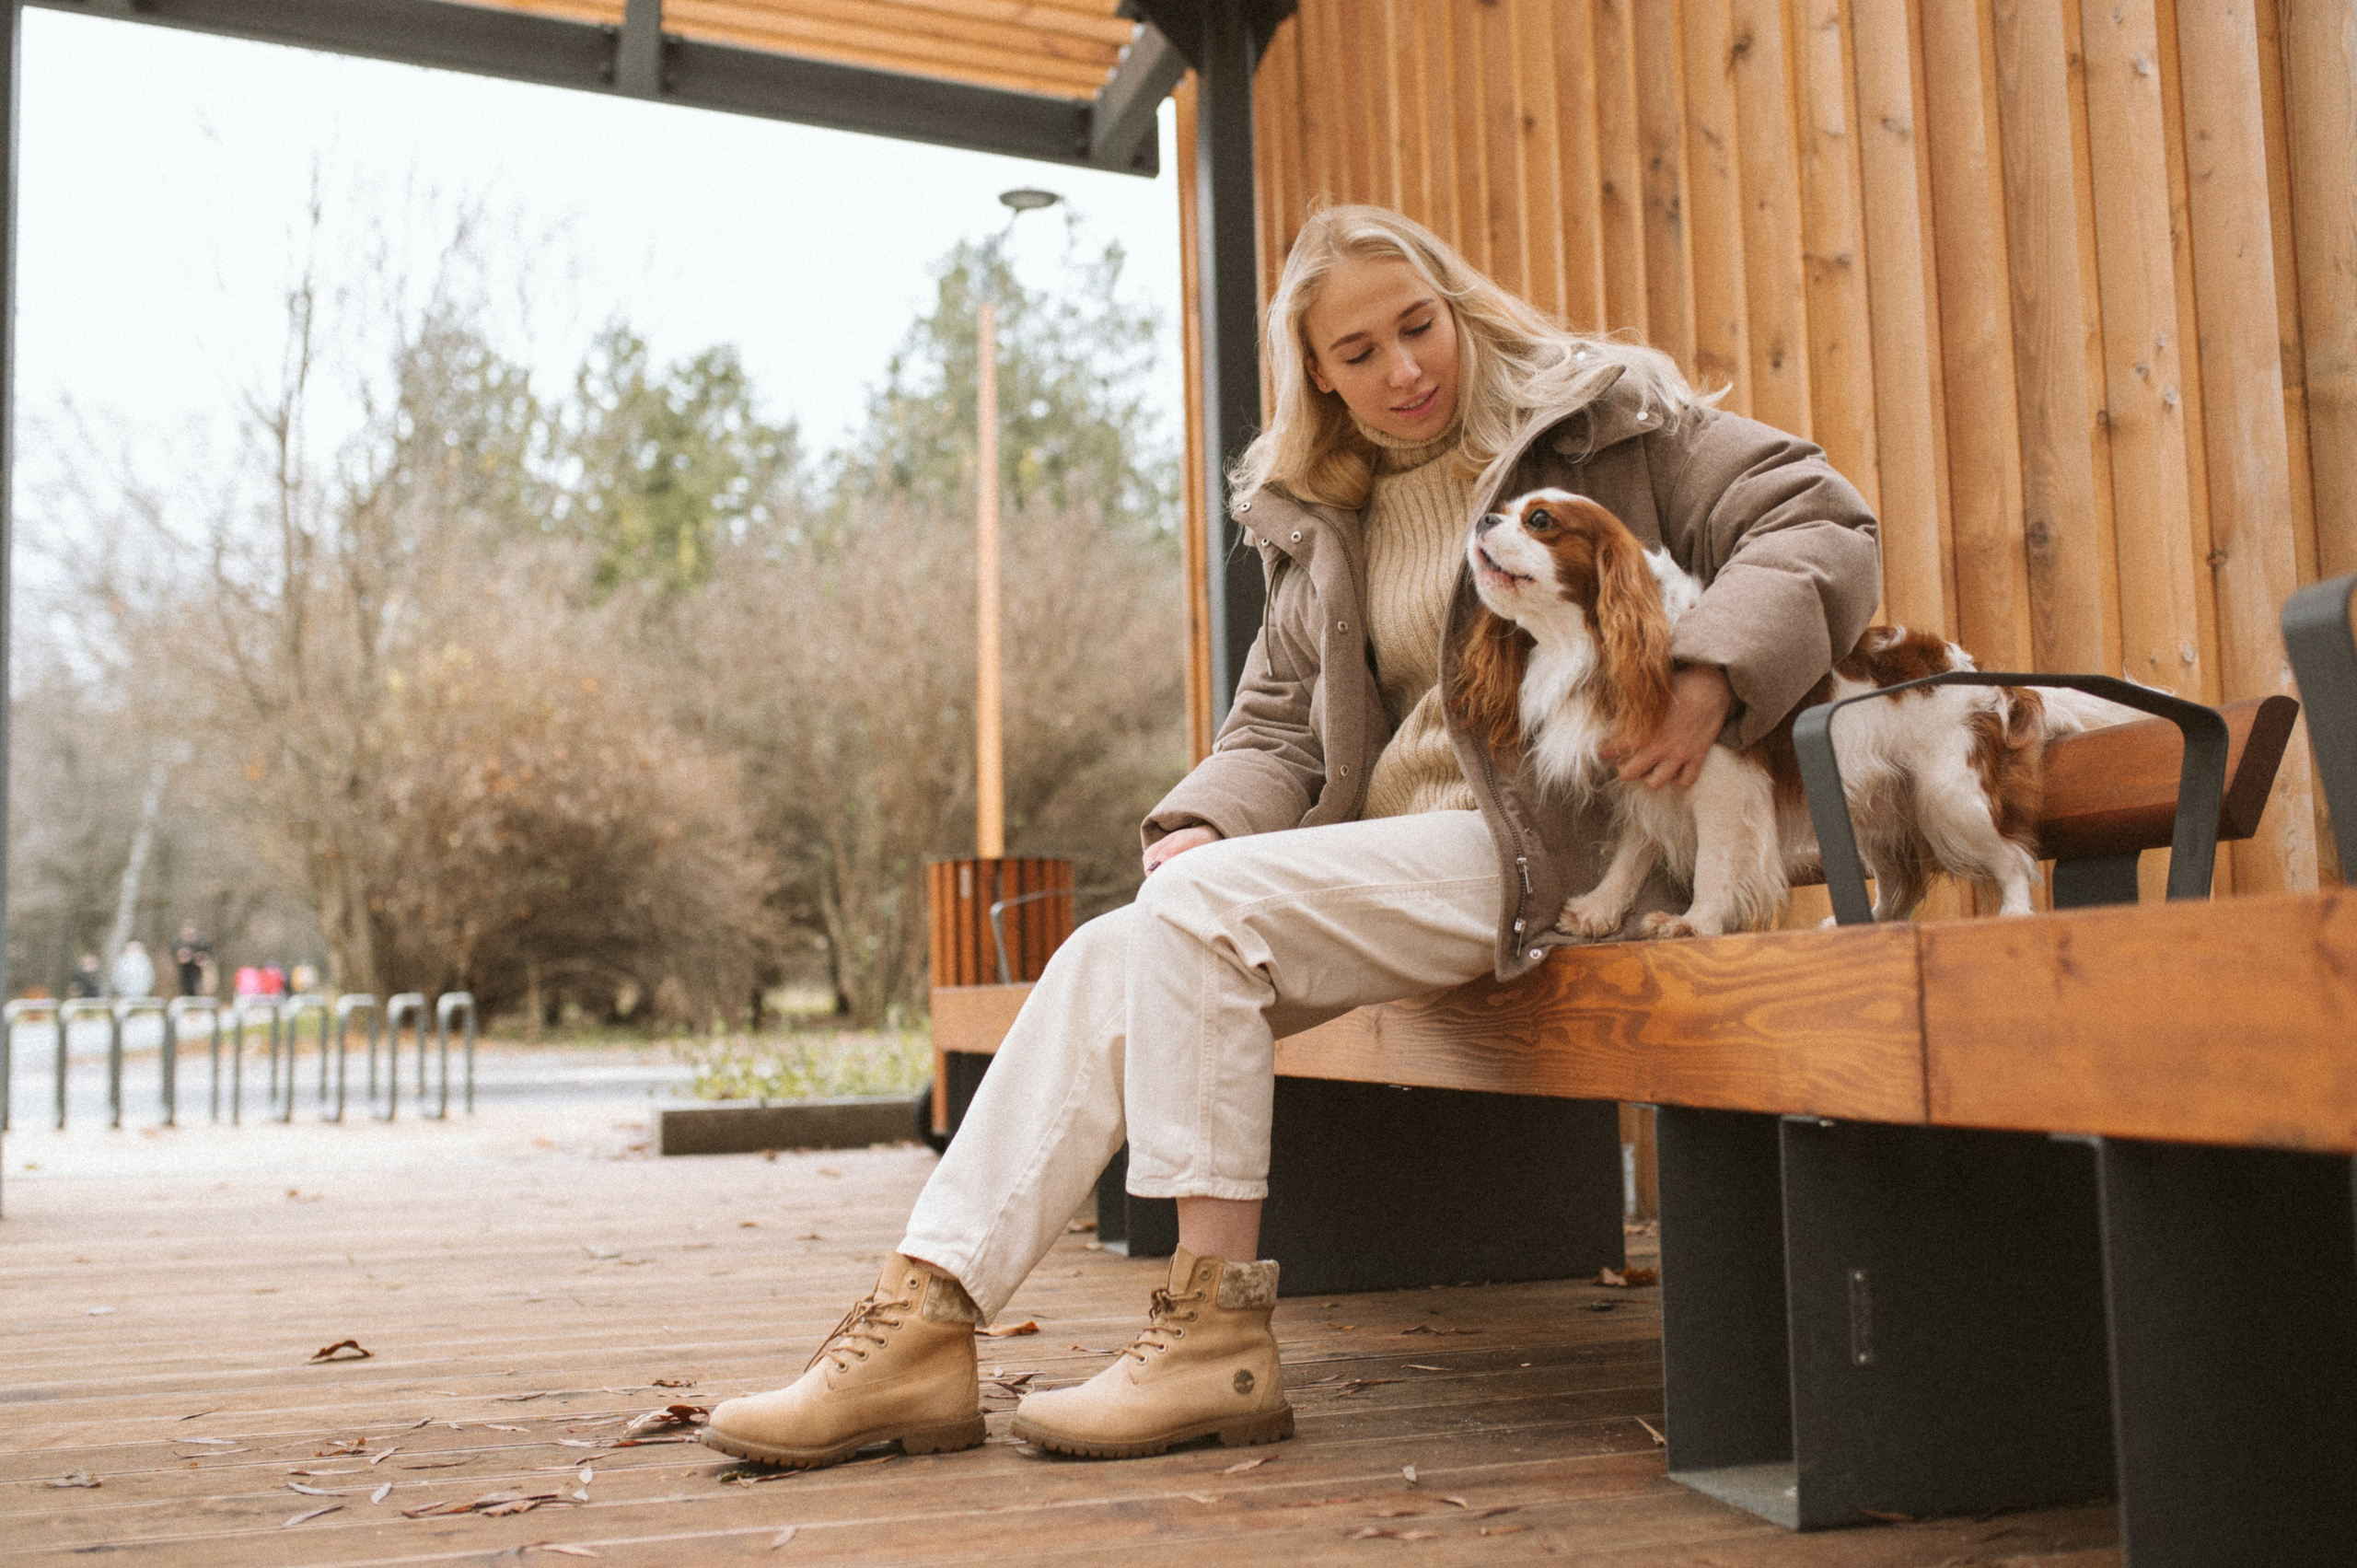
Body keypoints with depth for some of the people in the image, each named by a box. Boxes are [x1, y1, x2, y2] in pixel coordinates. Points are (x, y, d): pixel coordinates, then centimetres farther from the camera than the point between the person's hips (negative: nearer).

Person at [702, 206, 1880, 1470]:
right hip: (1389, 840, 7)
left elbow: (1821, 524, -2)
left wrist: (1708, 677, -20)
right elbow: (1277, 724, 15)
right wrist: (1201, 825, -8)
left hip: (1550, 846, -6)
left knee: (1199, 911, -26)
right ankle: (922, 1326, -15)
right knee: (1106, 962, -14)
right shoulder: (1322, 522, 18)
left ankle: (1216, 1331, -19)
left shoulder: (1602, 417, 3)